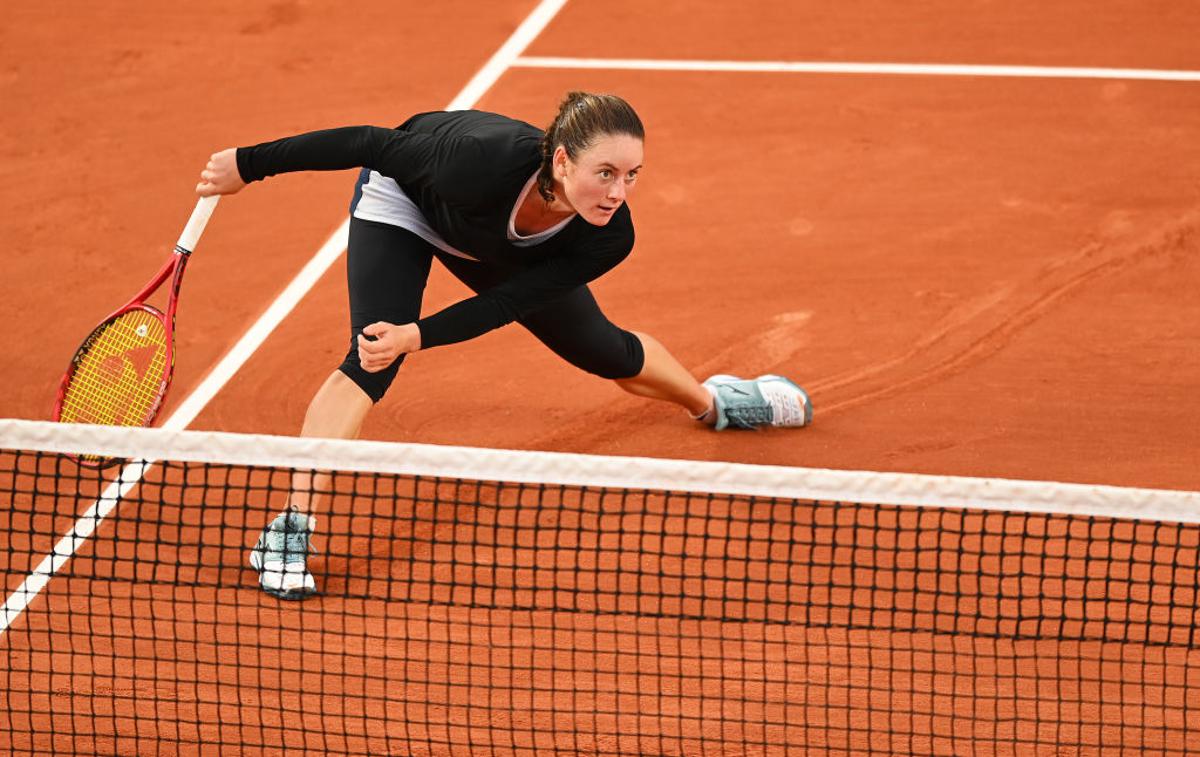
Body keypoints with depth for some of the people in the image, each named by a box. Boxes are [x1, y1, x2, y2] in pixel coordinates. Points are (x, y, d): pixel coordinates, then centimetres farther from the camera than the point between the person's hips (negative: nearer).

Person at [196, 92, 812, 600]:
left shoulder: (607, 239, -34)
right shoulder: (486, 160, -47)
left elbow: (504, 303, -26)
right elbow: (377, 144, -32)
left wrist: (418, 336, -41)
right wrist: (250, 164, -25)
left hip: (501, 248, 4)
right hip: (403, 199, -4)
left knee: (604, 350, 18)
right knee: (370, 364, -27)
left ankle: (711, 400, 49)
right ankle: (290, 529, -24)